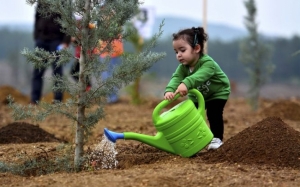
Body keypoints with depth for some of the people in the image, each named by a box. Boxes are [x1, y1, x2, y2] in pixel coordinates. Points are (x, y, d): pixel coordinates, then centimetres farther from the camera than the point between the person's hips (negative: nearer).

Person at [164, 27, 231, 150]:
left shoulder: (208, 63, -39)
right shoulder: (183, 67, -19)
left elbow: (199, 76, -59)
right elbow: (176, 78, -36)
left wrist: (186, 83, -79)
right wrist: (169, 90, -59)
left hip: (217, 93, -6)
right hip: (197, 95, 6)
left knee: (214, 113, -18)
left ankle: (217, 139, -5)